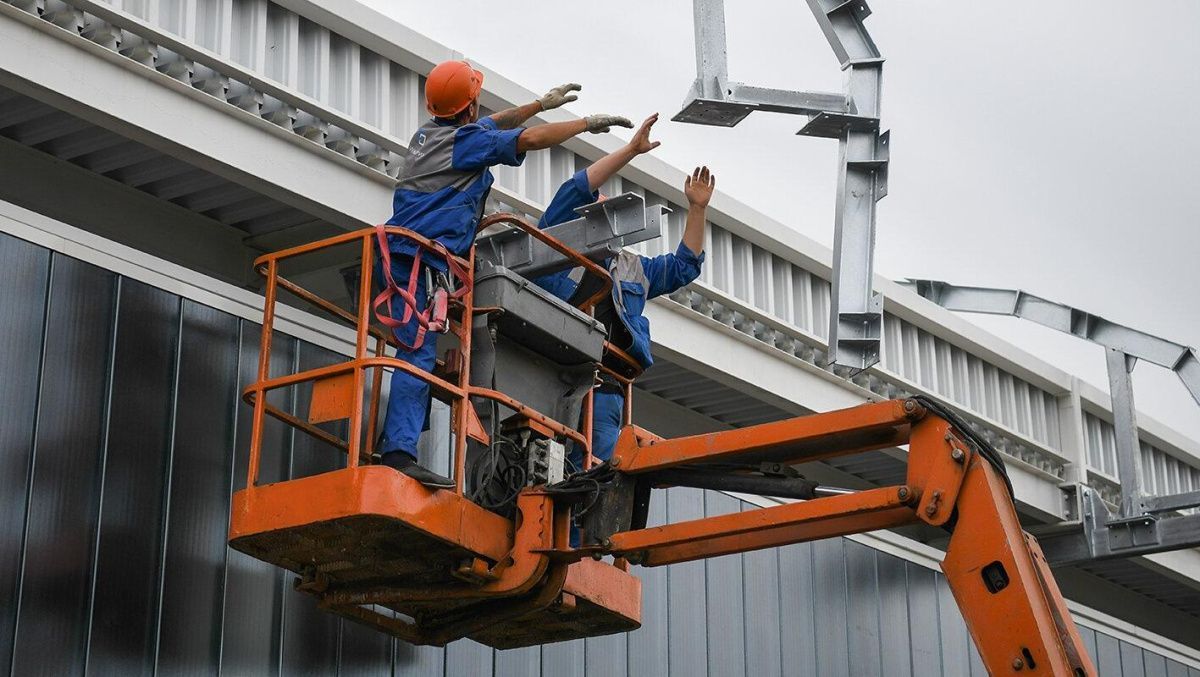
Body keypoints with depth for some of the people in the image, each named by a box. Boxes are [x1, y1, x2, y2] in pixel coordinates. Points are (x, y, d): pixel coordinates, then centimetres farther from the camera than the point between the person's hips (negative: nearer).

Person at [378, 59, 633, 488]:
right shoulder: (466, 139, -3)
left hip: (399, 255, 10)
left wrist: (543, 103, 45)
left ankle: (392, 442, 8)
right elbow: (530, 139, -9)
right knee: (418, 353, -18)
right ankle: (399, 452, -29)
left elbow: (488, 127, 38)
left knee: (418, 352, 12)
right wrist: (587, 123, 4)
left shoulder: (430, 133, 22)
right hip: (417, 259, -10)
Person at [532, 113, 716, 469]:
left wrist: (697, 209, 24)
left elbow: (684, 266, 32)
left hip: (602, 389, 5)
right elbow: (577, 190, 5)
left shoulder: (631, 270, 32)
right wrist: (631, 150, 3)